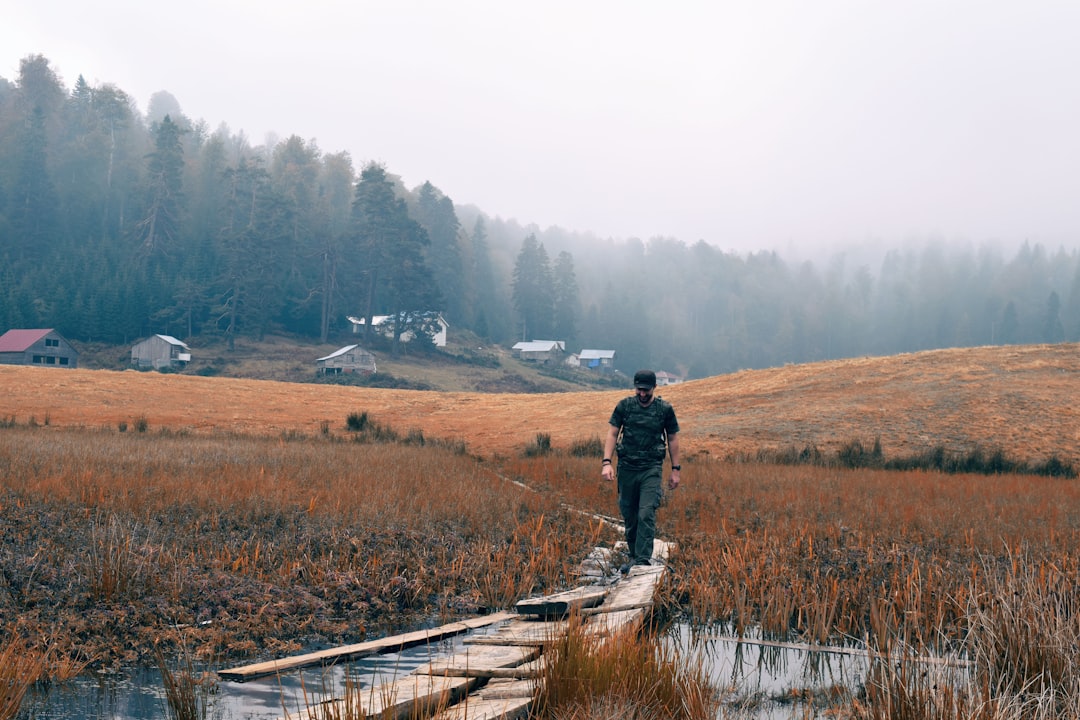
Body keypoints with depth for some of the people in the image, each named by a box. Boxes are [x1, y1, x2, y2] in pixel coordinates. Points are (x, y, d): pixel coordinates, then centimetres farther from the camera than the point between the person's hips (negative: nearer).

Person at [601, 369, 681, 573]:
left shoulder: (665, 409, -1)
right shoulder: (624, 405, 1)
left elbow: (673, 439, 7)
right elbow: (612, 434, 1)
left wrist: (675, 470, 6)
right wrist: (607, 462, -11)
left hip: (652, 469, -2)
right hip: (627, 467, 2)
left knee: (646, 515, -13)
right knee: (629, 516, 9)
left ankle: (643, 560, -14)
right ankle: (633, 555, 25)